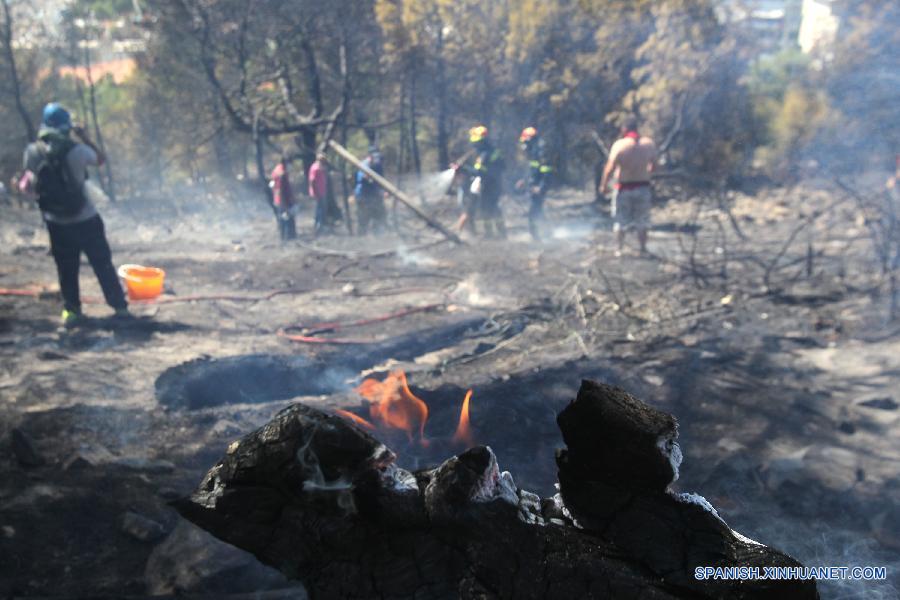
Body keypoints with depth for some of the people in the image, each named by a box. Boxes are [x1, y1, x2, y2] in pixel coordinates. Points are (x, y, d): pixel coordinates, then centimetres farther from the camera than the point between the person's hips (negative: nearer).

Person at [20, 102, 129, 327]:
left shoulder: (32, 152, -6)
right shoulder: (76, 150, -17)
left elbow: (30, 185, 6)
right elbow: (101, 159, 3)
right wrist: (85, 138, 11)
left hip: (56, 222, 3)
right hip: (85, 219, -3)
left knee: (66, 269, 15)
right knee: (103, 264, 8)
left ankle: (71, 310, 19)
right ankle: (120, 306, 13)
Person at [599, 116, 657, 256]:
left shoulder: (620, 144, -16)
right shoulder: (649, 143, -4)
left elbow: (610, 168, -18)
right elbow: (653, 165, 7)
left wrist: (603, 185, -6)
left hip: (624, 188, -3)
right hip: (643, 187, 3)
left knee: (620, 222, 11)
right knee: (642, 221, 16)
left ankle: (619, 250, 17)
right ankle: (643, 249, 23)